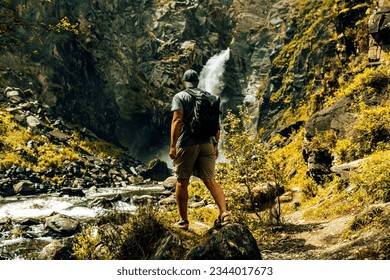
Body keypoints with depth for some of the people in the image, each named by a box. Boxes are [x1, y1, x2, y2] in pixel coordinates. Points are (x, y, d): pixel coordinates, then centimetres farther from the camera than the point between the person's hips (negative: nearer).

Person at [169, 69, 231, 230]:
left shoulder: (179, 97, 0)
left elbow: (177, 121, -13)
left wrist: (172, 146, -14)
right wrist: (216, 145, 18)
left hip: (187, 144, -3)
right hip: (207, 143, 4)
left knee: (182, 182, 8)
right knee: (210, 181, 2)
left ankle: (183, 220, 13)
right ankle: (224, 213, -16)